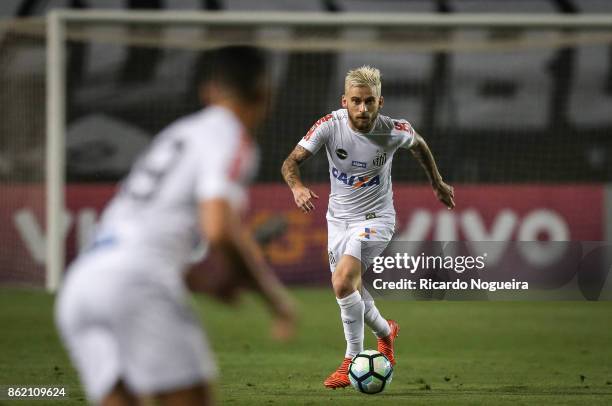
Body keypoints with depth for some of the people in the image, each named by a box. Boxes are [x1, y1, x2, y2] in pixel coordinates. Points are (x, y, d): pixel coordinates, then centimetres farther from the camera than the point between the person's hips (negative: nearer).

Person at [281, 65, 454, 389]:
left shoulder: (395, 131, -17)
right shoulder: (330, 125, -16)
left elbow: (418, 144, 7)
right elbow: (291, 161, -17)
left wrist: (438, 184, 17)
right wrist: (297, 186, -38)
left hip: (375, 217, -4)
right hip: (338, 217, 4)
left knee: (342, 282, -23)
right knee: (349, 292, 13)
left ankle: (353, 359, -8)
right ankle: (386, 331, 44)